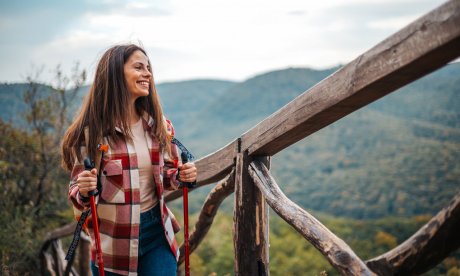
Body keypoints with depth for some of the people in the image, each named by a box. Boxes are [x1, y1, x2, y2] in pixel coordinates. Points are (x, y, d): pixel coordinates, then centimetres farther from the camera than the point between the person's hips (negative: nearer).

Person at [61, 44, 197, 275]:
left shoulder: (159, 125, 1)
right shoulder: (91, 131, -10)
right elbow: (77, 193, -5)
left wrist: (181, 176, -8)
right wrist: (84, 190, -27)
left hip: (156, 232, 3)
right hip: (112, 241, -2)